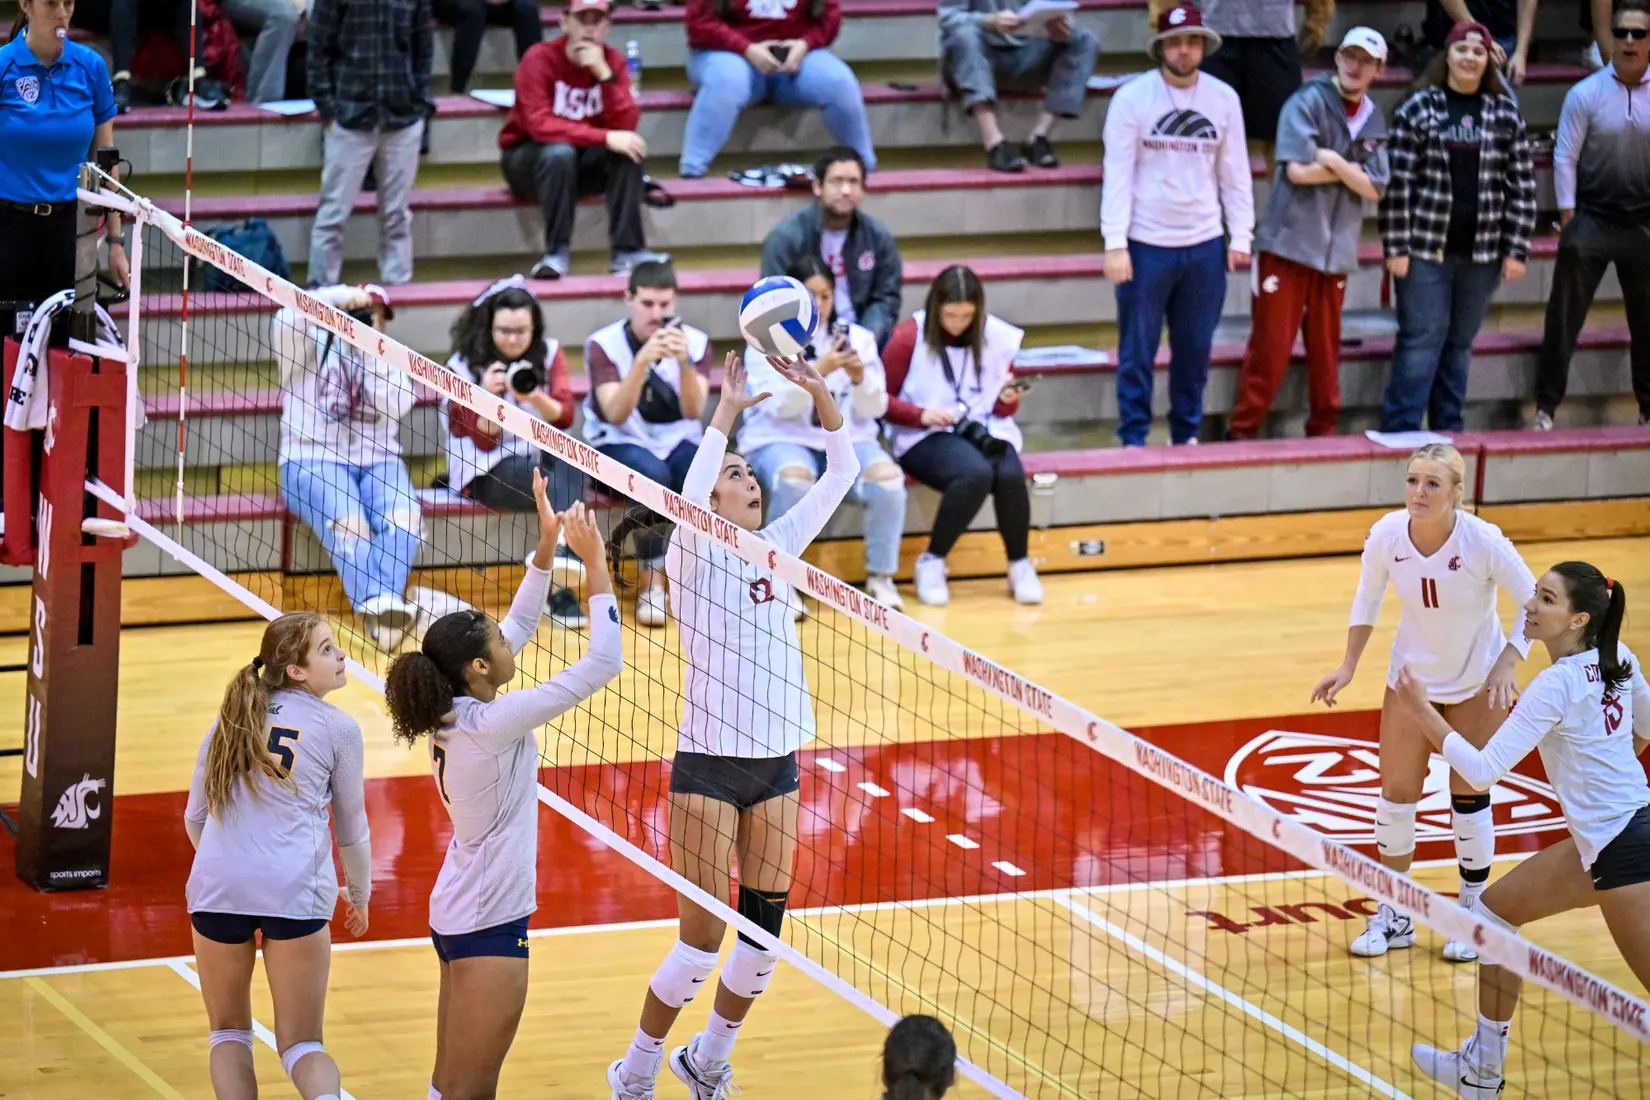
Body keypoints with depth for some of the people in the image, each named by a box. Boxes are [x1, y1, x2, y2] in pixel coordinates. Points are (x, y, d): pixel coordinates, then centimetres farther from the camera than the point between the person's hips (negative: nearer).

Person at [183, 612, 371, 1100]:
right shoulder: (338, 729, 4)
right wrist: (360, 894, 33)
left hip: (217, 887, 2)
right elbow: (352, 830, 14)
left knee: (228, 1033, 20)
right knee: (301, 1044, 5)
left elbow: (195, 817, 19)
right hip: (295, 893, -2)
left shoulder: (232, 717, 13)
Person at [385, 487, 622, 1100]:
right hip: (489, 926, -9)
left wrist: (548, 546, 8)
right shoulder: (491, 723, -23)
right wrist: (595, 566, -15)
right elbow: (604, 662, -22)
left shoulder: (451, 708, 1)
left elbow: (519, 624, 15)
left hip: (456, 912, 9)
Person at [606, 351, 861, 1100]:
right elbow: (688, 497, -29)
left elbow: (842, 471, 8)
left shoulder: (777, 549, 9)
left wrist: (819, 391, -4)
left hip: (776, 765, 6)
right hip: (709, 765, -6)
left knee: (763, 934, 8)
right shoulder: (694, 556, -7)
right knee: (701, 941, -5)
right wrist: (726, 412, -29)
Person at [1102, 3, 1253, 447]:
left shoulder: (1224, 98, 4)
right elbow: (1117, 173, -7)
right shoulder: (1133, 97, -5)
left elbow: (1235, 173, 9)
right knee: (1137, 351, 2)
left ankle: (1187, 434, 22)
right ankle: (1134, 439, 11)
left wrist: (1241, 236, 5)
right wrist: (1114, 243, -12)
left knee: (1195, 349, 10)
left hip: (1204, 244, 3)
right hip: (1146, 244, -3)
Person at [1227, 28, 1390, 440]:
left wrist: (1337, 163, -11)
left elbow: (1374, 189, 4)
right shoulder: (1308, 103, -6)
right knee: (1271, 346, -6)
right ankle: (1243, 431, -1)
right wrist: (1354, 171, -4)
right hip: (1290, 241, -5)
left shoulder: (1373, 121, 12)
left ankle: (1323, 432, 19)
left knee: (1326, 349, 11)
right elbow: (1299, 170, -16)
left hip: (1337, 248, 5)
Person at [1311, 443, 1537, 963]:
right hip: (1411, 676, 3)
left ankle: (1473, 915, 20)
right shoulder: (1386, 535, -19)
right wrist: (1348, 667, -2)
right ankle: (1393, 917, 18)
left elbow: (1533, 603, -15)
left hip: (1477, 684, -3)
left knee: (1469, 796, 3)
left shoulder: (1483, 542, -28)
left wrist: (1506, 664, -25)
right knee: (1396, 792, 3)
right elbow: (1368, 598, 0)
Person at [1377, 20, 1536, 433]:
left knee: (1460, 344, 9)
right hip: (1425, 247, -3)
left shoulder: (1505, 114, 5)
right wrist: (1396, 247, -9)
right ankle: (1400, 429, 0)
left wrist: (1516, 249, 0)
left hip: (1481, 252, 3)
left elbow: (1522, 186, 5)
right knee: (1421, 339, -4)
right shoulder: (1418, 109, -2)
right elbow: (1397, 182, -4)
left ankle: (1447, 431, 16)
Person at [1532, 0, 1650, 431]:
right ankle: (1545, 407, 6)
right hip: (1591, 221, -1)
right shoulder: (1586, 95, -6)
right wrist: (1568, 219, -7)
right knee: (1564, 316, 0)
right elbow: (1565, 158, -3)